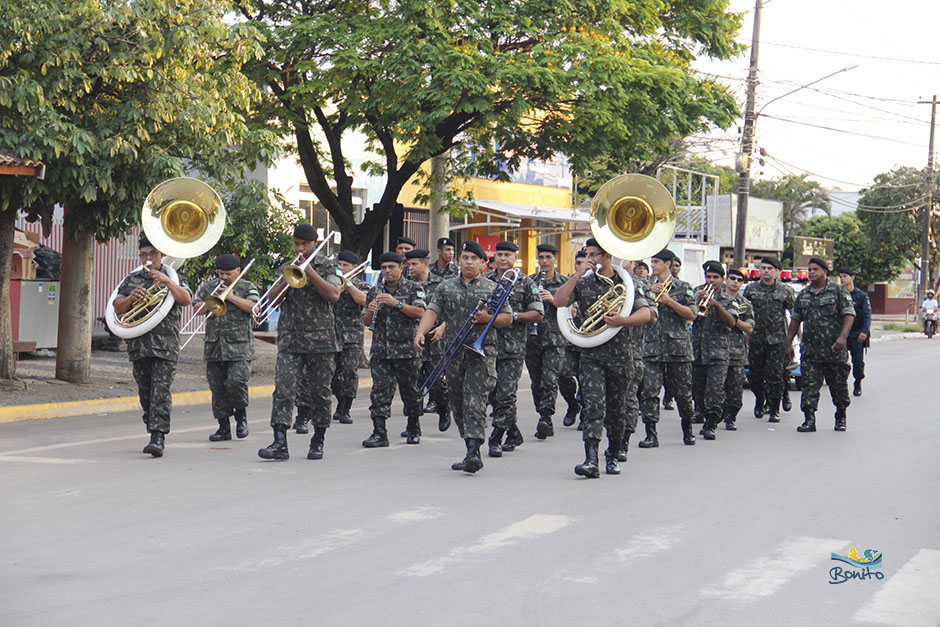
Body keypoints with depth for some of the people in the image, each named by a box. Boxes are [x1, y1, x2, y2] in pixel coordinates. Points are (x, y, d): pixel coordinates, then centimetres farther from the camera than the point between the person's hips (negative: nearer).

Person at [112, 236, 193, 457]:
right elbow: (118, 309, 7)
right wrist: (130, 298, -14)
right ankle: (153, 431, 19)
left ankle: (158, 438, -18)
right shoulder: (131, 280, 15)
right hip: (138, 345, 4)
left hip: (165, 345, -4)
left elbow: (186, 300, -9)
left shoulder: (172, 279, 9)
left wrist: (167, 281, -19)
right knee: (145, 393, 9)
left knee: (161, 390, -13)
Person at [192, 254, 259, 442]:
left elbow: (253, 307, -11)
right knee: (217, 387, 2)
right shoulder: (209, 287, 15)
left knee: (236, 381, -17)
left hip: (239, 346, -4)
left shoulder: (247, 287, 6)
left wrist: (232, 297, -14)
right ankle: (224, 427, 8)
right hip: (213, 346, 4)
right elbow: (197, 310, 10)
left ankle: (241, 415, 9)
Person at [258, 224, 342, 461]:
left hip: (320, 340, -2)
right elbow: (273, 298, 8)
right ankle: (280, 443, -16)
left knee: (319, 392, 4)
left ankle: (318, 442, 18)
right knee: (283, 389, -11)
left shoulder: (328, 266, 4)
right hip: (290, 339, 2)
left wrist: (310, 272, -15)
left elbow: (334, 295, -12)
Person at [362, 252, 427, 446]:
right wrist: (370, 312, -5)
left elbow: (419, 312, -10)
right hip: (380, 351, 3)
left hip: (406, 350, -3)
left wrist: (396, 303, -18)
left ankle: (414, 430, 21)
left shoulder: (413, 288, 4)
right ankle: (379, 432, -10)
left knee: (409, 391, 5)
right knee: (380, 390, -7)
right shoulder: (375, 291, 16)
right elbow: (366, 321, 17)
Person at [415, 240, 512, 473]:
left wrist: (488, 319, -10)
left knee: (475, 401, -15)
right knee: (458, 403, 7)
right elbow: (432, 312, 4)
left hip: (481, 351, -4)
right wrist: (421, 332, -13)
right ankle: (472, 451, 18)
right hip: (454, 352, 4)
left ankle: (474, 452, -23)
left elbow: (508, 318, 9)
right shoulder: (445, 287, 13)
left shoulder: (492, 289, 6)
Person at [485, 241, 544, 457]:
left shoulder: (526, 283, 4)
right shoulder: (485, 281, 11)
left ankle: (496, 439, -2)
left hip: (513, 349, -3)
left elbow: (538, 314, 1)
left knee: (506, 395, -7)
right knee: (491, 393, 8)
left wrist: (513, 316, -11)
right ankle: (513, 430, 26)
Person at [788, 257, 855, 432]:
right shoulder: (803, 295, 14)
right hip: (810, 351, 3)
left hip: (835, 350, -3)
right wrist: (789, 343, 15)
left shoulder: (838, 291, 0)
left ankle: (841, 418, 25)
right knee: (809, 386, -6)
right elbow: (795, 320, 19)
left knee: (839, 385, 7)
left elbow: (849, 315, -6)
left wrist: (843, 336, -20)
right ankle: (809, 419, -8)